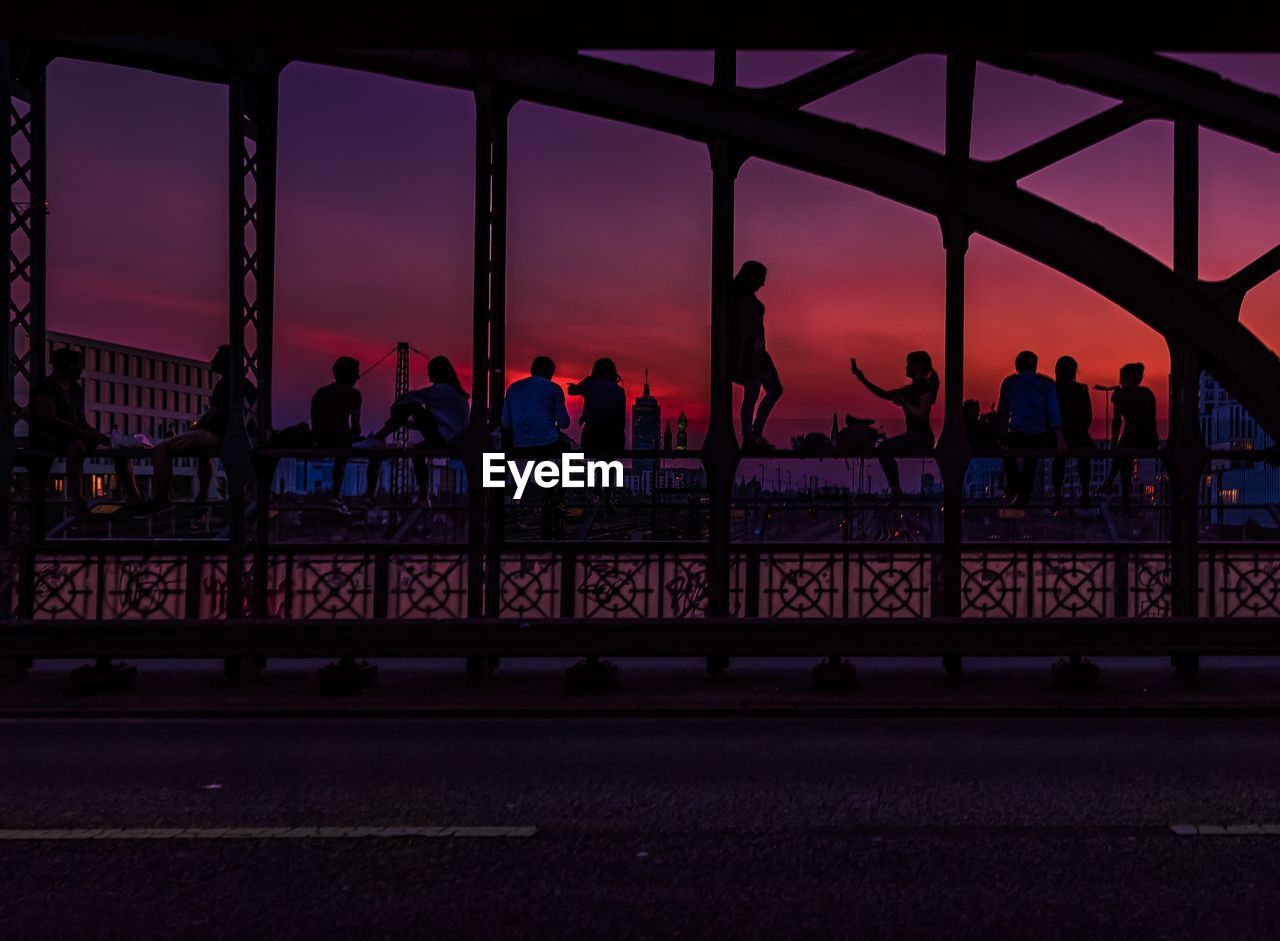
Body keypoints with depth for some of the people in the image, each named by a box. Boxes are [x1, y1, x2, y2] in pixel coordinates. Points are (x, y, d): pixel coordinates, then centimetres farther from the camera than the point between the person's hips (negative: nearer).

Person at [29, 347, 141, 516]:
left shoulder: (76, 388, 18)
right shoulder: (46, 387, -8)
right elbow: (48, 418, -20)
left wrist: (95, 434, -3)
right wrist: (81, 433, -23)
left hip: (71, 436, 9)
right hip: (47, 437, -9)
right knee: (77, 446, -42)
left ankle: (133, 496, -7)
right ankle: (76, 501, -47)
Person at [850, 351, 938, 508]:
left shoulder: (926, 387, -10)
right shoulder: (911, 388, 17)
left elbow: (922, 415, -20)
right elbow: (885, 394, 17)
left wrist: (902, 402, -17)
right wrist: (862, 378, 13)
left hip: (922, 437, -9)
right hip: (912, 435, 9)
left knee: (884, 448, -25)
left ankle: (896, 490, -22)